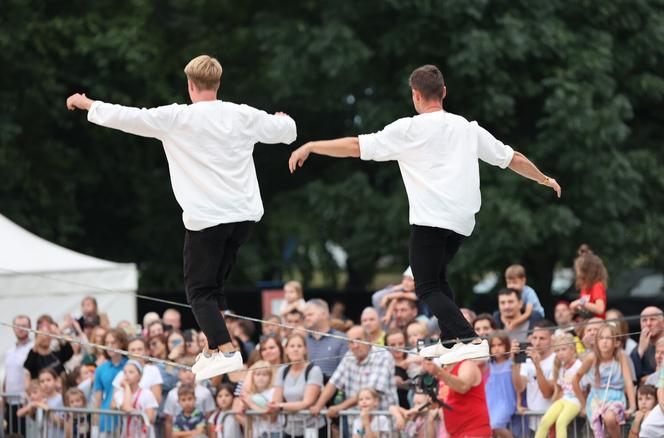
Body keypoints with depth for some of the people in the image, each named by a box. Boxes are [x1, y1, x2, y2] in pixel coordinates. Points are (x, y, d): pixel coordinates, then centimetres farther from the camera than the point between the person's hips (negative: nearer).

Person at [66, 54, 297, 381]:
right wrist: (282, 119, 45)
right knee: (215, 284, 19)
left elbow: (127, 117, -4)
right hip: (244, 215, 5)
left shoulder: (176, 118, -7)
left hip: (205, 218, -5)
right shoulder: (243, 116, 6)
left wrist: (87, 104, 12)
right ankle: (213, 350, 18)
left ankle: (226, 351, -15)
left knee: (199, 289, 2)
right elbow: (287, 130, 20)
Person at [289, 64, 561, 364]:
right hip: (463, 219, 6)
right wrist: (544, 179, 38)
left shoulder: (409, 129, -3)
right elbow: (513, 158, 21)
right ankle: (450, 340, 21)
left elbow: (356, 146, -4)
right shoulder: (467, 128, 12)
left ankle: (471, 340, -22)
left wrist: (309, 146, 6)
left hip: (430, 220, -6)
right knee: (437, 276, 25)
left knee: (427, 288, -4)